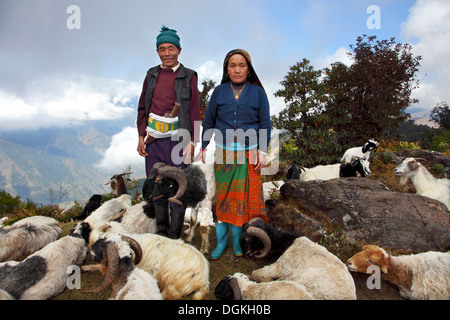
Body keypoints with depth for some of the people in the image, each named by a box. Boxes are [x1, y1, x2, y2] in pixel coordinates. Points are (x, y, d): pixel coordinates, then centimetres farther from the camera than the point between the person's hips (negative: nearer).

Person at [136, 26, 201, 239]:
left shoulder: (188, 77, 2)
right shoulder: (151, 75, 13)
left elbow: (195, 112, -1)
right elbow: (142, 108, 15)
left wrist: (191, 142, -8)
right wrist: (141, 136, 7)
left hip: (178, 141, -4)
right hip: (153, 141, 4)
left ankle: (175, 236, 14)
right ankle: (161, 231, 26)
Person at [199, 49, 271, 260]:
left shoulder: (257, 92, 1)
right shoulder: (219, 91, 4)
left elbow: (265, 123, 2)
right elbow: (209, 121, 9)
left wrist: (262, 151, -4)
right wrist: (203, 147, 7)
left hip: (248, 154, -1)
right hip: (224, 153, 1)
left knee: (244, 197, 3)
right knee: (223, 196, 4)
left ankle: (236, 240, 17)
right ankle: (221, 241, 16)